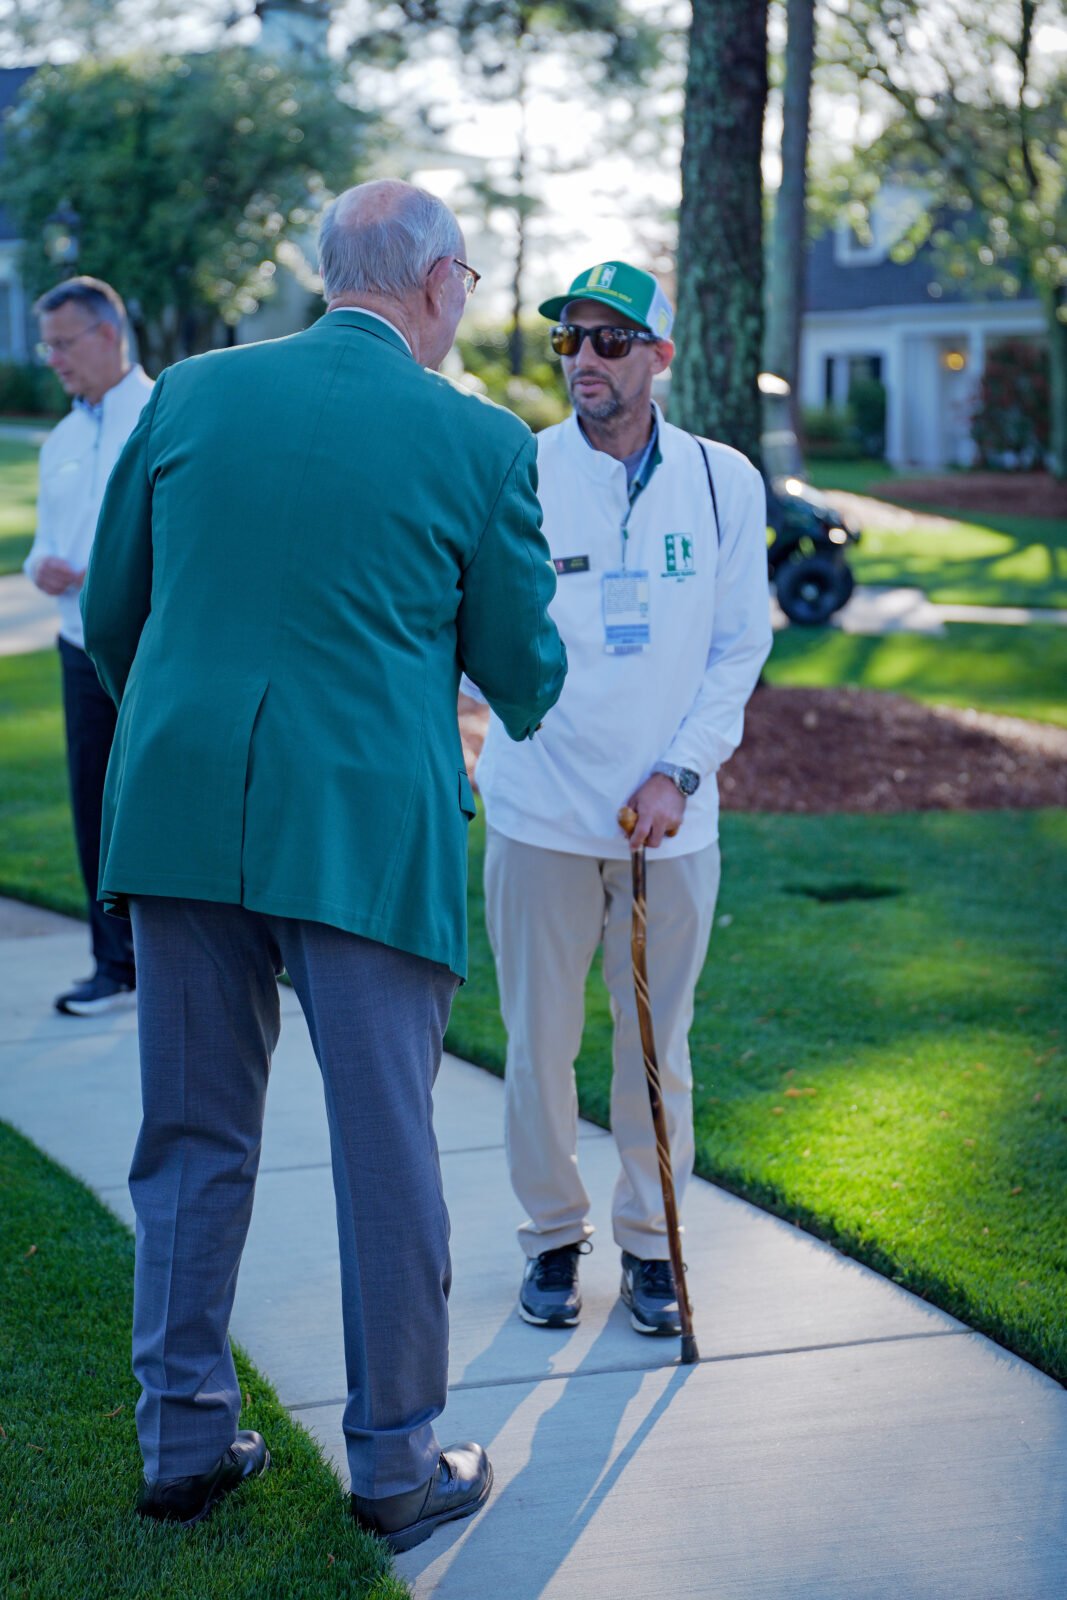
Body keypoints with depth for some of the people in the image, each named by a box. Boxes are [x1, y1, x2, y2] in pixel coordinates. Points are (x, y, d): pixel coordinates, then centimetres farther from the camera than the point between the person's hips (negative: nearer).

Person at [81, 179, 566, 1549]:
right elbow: (521, 670, 4)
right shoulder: (479, 442, -3)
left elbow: (108, 617, 11)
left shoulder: (191, 393, 5)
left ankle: (183, 1440, 23)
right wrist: (523, 710, 29)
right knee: (385, 1151, 8)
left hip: (181, 816, 3)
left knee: (191, 1140, 14)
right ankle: (396, 1463, 19)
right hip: (370, 831, -3)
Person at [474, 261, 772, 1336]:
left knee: (658, 1046, 9)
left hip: (672, 819, 1)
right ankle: (552, 1237, 25)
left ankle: (649, 1244, 26)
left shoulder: (724, 482, 3)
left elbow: (740, 646, 5)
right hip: (540, 813, -1)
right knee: (539, 1044, 6)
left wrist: (679, 773, -5)